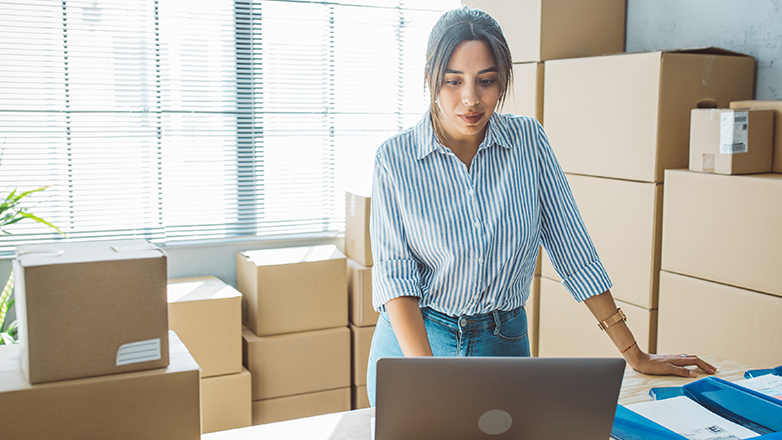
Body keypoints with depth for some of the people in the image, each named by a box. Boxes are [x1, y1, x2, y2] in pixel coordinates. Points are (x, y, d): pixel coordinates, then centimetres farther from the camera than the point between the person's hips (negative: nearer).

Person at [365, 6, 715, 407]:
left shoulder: (527, 138, -5)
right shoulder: (394, 159, -11)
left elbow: (571, 246, -2)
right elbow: (394, 275, -16)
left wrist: (633, 355, -2)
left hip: (505, 343, 2)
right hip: (413, 341, -1)